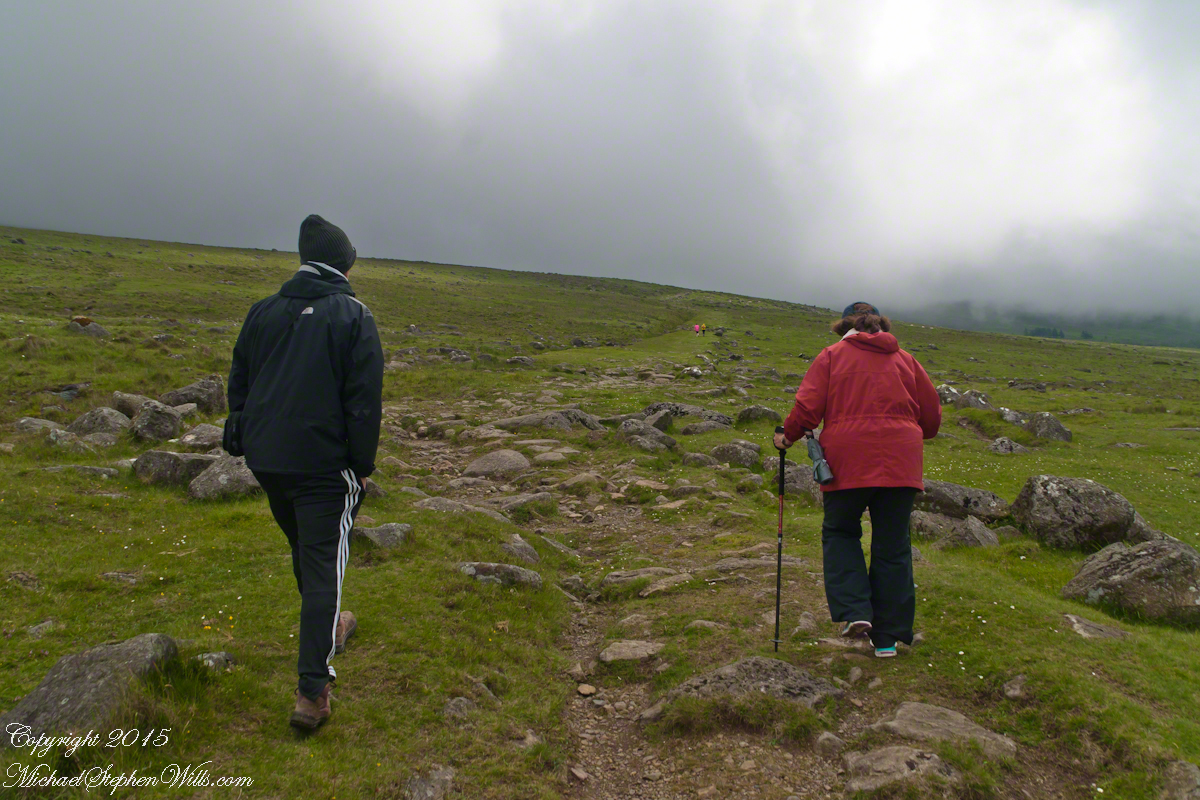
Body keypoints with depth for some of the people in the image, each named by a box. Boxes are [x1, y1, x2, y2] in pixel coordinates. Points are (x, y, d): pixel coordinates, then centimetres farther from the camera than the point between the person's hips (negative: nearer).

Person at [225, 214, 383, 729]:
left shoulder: (264, 311, 7)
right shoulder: (353, 317, -8)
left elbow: (238, 383, 14)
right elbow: (365, 400, -11)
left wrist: (246, 442, 23)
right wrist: (362, 465, -3)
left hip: (266, 459, 6)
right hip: (325, 464, -5)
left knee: (303, 547, 25)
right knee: (323, 566, -2)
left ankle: (327, 627, 47)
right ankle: (312, 692, -6)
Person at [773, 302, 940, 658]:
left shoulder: (832, 356, 4)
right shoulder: (905, 360, 13)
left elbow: (808, 407, -4)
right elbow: (932, 417, 16)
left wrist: (788, 436, 11)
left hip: (848, 461, -2)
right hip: (900, 465, 2)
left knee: (839, 533, 17)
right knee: (892, 545, 10)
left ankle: (854, 611, 0)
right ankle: (888, 636, 15)